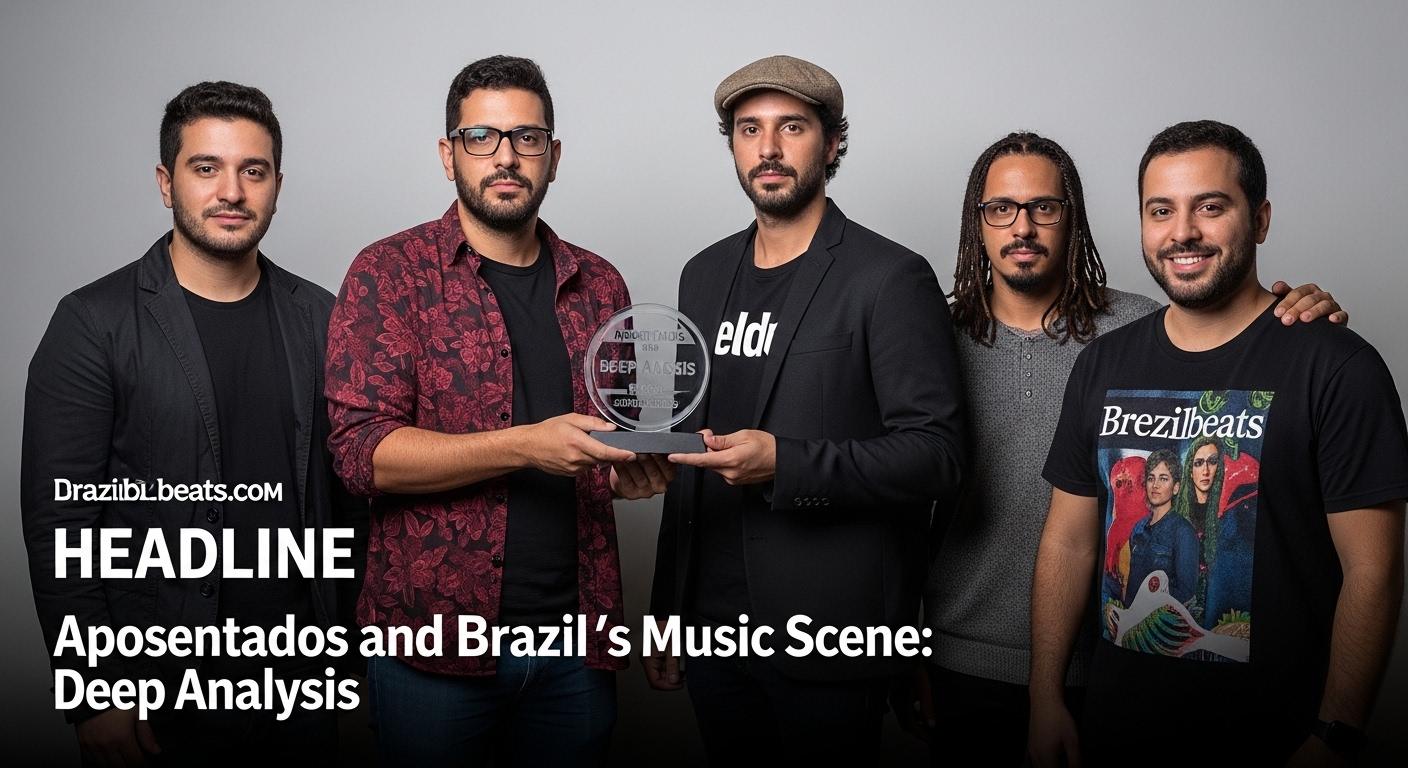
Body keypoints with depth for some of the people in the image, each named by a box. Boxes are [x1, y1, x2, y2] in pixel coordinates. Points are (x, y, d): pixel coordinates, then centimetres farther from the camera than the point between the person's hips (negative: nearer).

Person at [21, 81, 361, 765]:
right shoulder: (94, 323, -7)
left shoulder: (317, 317, 5)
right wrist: (94, 698, -11)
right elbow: (58, 524, -9)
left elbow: (344, 493, 9)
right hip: (156, 693, -3)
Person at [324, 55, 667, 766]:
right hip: (437, 643, -3)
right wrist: (525, 446, -22)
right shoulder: (389, 273, -3)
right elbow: (362, 450, -12)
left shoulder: (599, 284, 10)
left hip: (575, 639, 4)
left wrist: (632, 472, -2)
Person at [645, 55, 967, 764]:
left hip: (829, 639, -5)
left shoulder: (890, 278, -8)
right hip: (713, 622, 6)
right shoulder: (705, 276, 11)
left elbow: (936, 453, -14)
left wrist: (784, 464, -26)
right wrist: (665, 612, 16)